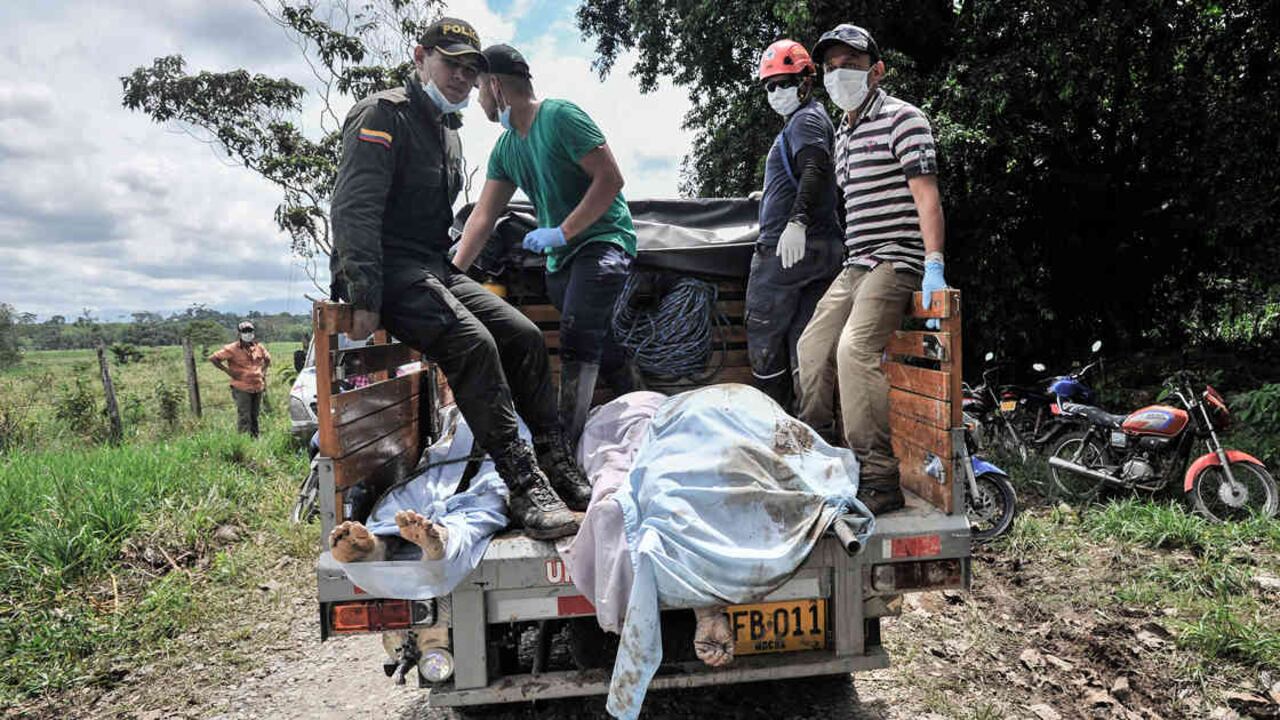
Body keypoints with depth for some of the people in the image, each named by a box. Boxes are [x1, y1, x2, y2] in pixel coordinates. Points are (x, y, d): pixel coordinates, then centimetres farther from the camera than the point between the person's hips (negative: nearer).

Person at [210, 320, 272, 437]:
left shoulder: (259, 347, 7)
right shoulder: (232, 349, -8)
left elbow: (267, 359, 26)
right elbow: (213, 358, -7)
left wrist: (263, 370, 11)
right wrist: (227, 371, -10)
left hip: (258, 387, 5)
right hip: (242, 388, -5)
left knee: (254, 416, 15)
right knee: (244, 418, -7)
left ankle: (255, 438, 25)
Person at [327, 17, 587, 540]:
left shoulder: (449, 132, 21)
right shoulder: (383, 115, -7)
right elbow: (353, 210, -18)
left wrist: (448, 278, 13)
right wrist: (365, 300, -24)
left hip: (433, 270, 9)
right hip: (386, 271, -8)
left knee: (523, 335, -7)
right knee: (472, 343, -30)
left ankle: (558, 464, -3)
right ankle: (524, 485, -28)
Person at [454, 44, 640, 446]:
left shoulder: (561, 117, -11)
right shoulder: (505, 149, 12)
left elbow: (611, 179, -18)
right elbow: (483, 216, 10)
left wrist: (562, 232, -21)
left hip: (603, 240, -8)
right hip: (559, 259, 8)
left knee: (577, 341, -20)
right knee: (602, 348, 13)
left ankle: (565, 443, -19)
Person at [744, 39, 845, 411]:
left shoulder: (806, 119, -6)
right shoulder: (816, 118, 26)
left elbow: (814, 170, -25)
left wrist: (797, 220, -38)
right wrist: (767, 195, 44)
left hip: (788, 247, -10)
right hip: (824, 250, 10)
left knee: (764, 337, -3)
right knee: (803, 339, 9)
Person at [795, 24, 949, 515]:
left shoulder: (902, 119, -4)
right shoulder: (843, 133, 21)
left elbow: (926, 195, -14)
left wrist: (934, 265, -23)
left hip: (896, 259, -9)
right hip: (856, 266, 9)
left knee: (855, 349, -26)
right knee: (813, 347, 8)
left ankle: (880, 480, -21)